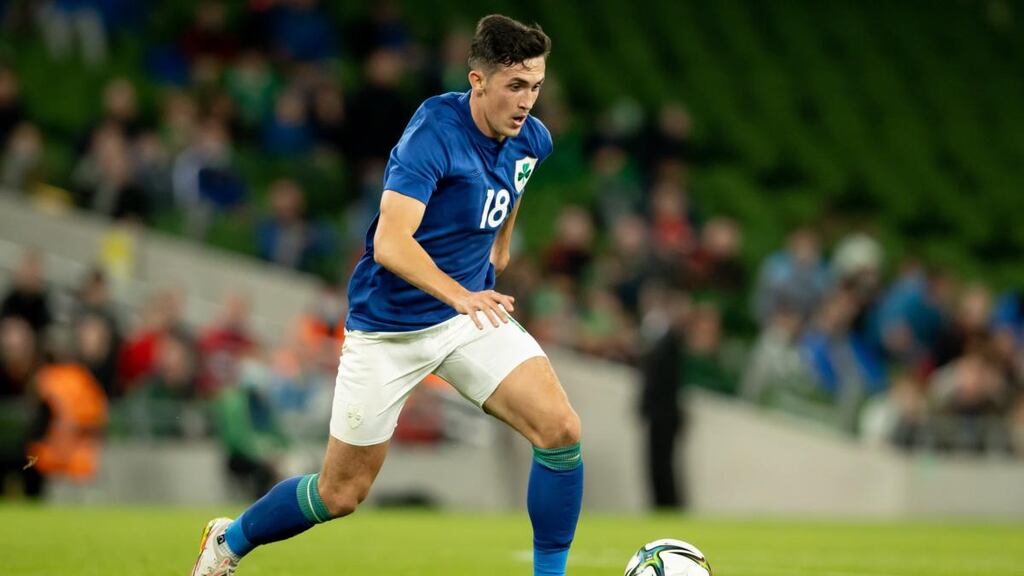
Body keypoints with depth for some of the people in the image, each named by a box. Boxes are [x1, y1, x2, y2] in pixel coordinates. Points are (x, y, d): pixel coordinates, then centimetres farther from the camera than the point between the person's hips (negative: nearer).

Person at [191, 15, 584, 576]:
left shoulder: (531, 139, -3)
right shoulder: (433, 133, -24)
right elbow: (391, 243, -35)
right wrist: (459, 295, -46)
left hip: (472, 311, 5)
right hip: (389, 328, -5)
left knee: (560, 430, -18)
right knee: (340, 494, 5)